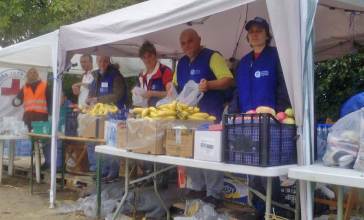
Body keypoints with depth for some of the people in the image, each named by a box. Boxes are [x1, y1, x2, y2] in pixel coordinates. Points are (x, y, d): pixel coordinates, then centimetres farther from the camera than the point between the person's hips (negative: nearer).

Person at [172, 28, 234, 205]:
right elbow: (175, 84, 27)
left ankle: (213, 194, 4)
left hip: (210, 115, -7)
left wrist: (209, 84, -30)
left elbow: (228, 79, -14)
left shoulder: (212, 57, -6)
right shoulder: (181, 63, 16)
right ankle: (194, 188, 25)